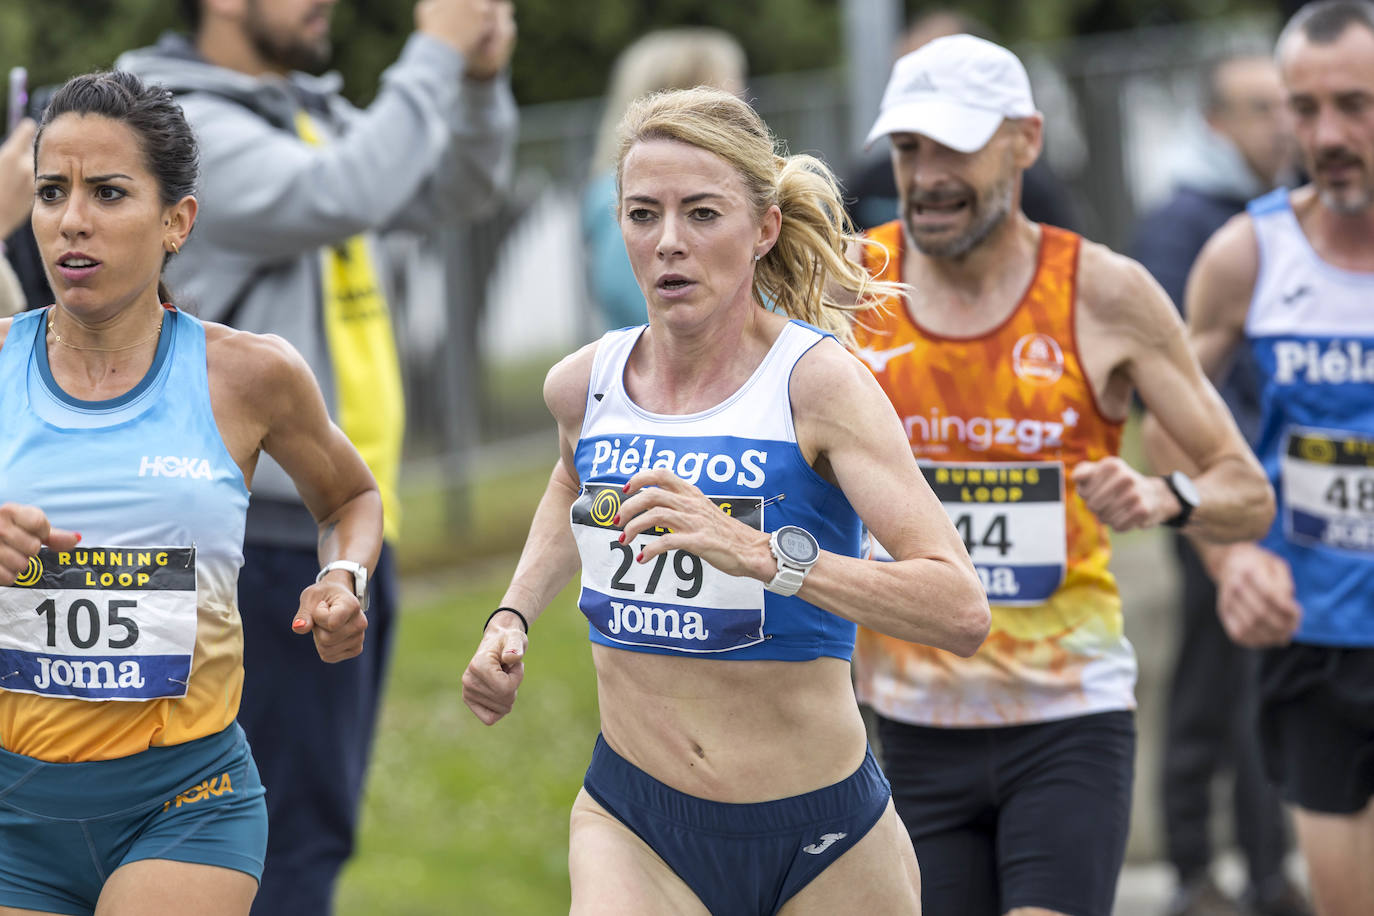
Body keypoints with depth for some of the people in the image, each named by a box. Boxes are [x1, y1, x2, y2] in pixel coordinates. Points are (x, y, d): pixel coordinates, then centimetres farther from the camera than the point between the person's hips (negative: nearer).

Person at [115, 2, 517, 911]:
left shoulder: (312, 114, 14)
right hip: (266, 537, -9)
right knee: (291, 834, -10)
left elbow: (457, 188, 17)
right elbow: (343, 196, -28)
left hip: (347, 526, 9)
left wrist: (482, 80, -1)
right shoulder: (187, 130, -14)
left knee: (316, 826, 14)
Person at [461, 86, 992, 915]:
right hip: (632, 824, 3)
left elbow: (960, 610, -25)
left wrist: (763, 554, -35)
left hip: (823, 834, -2)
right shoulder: (584, 385, 1)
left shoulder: (817, 382, -14)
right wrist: (513, 617, 13)